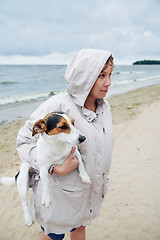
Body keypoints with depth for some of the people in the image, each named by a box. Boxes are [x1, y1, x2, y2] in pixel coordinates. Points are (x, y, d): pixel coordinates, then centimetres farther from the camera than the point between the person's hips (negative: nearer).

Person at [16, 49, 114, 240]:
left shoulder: (104, 106, -3)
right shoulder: (58, 106, -28)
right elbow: (24, 141, -21)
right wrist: (56, 168, -30)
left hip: (89, 189, 6)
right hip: (61, 190, -6)